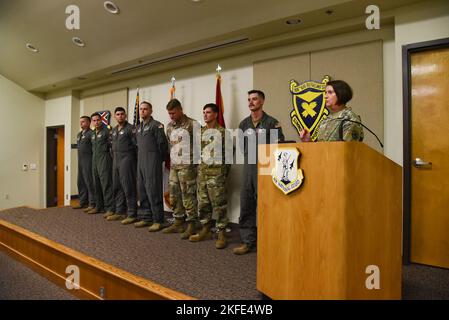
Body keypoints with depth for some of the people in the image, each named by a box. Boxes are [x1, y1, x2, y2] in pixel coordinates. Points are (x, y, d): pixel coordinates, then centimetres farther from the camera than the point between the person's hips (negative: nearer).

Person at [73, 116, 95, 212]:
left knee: (89, 182, -8)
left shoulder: (91, 133, -9)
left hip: (88, 161, -9)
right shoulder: (79, 134, 19)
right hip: (80, 161, 9)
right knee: (81, 182, 13)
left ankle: (92, 204, -2)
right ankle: (82, 202, 22)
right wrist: (79, 159, 17)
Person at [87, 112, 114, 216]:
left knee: (106, 183, -11)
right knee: (96, 183, 11)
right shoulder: (93, 133, 17)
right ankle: (99, 206, 22)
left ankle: (110, 208, -9)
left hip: (104, 159, -8)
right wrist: (94, 156, 14)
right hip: (94, 159, 8)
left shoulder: (106, 131, -6)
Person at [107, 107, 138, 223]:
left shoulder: (131, 128, -5)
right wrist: (113, 158, 12)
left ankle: (132, 214, 0)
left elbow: (136, 146, -9)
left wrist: (136, 162, -11)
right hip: (115, 161, 8)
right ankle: (120, 212, 20)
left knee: (129, 187, -6)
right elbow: (113, 146, 21)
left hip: (127, 160, -8)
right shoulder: (113, 131, 17)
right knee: (117, 187, 10)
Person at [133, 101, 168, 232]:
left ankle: (157, 220, 0)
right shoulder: (139, 127, 18)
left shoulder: (156, 125, -6)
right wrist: (139, 158, 15)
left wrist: (158, 159, -3)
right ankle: (146, 218, 21)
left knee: (153, 191, -7)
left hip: (152, 163, -8)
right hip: (140, 162, 8)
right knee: (142, 191, 11)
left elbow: (162, 144, -9)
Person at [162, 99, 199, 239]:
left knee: (188, 196, -4)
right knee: (174, 196, 12)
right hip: (173, 166, 7)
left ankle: (191, 226, 6)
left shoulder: (193, 124, -7)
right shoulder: (169, 126, 14)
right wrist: (170, 160, 17)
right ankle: (178, 223, 24)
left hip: (187, 166, -7)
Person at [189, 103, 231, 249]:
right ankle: (205, 230, 23)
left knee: (219, 204, -2)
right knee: (203, 203, 10)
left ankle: (222, 234, 6)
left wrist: (224, 171, -3)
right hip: (202, 172, 6)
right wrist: (198, 168, 10)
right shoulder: (200, 132, 13)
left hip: (216, 172, -6)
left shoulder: (223, 132, -4)